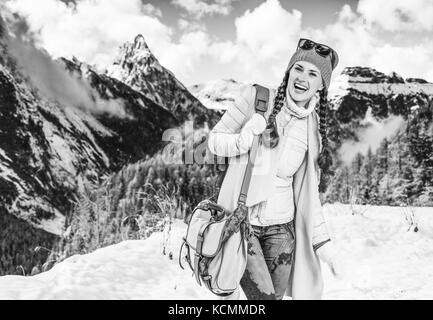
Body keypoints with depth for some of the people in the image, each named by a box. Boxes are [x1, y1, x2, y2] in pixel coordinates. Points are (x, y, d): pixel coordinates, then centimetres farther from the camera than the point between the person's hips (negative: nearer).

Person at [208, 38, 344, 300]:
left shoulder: (314, 127, 3)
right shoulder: (256, 97, -7)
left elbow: (307, 192, 9)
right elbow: (215, 140, -2)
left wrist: (323, 242, 4)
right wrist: (245, 139, -22)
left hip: (281, 226, 4)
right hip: (240, 220, -4)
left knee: (276, 295, 10)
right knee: (263, 295, -12)